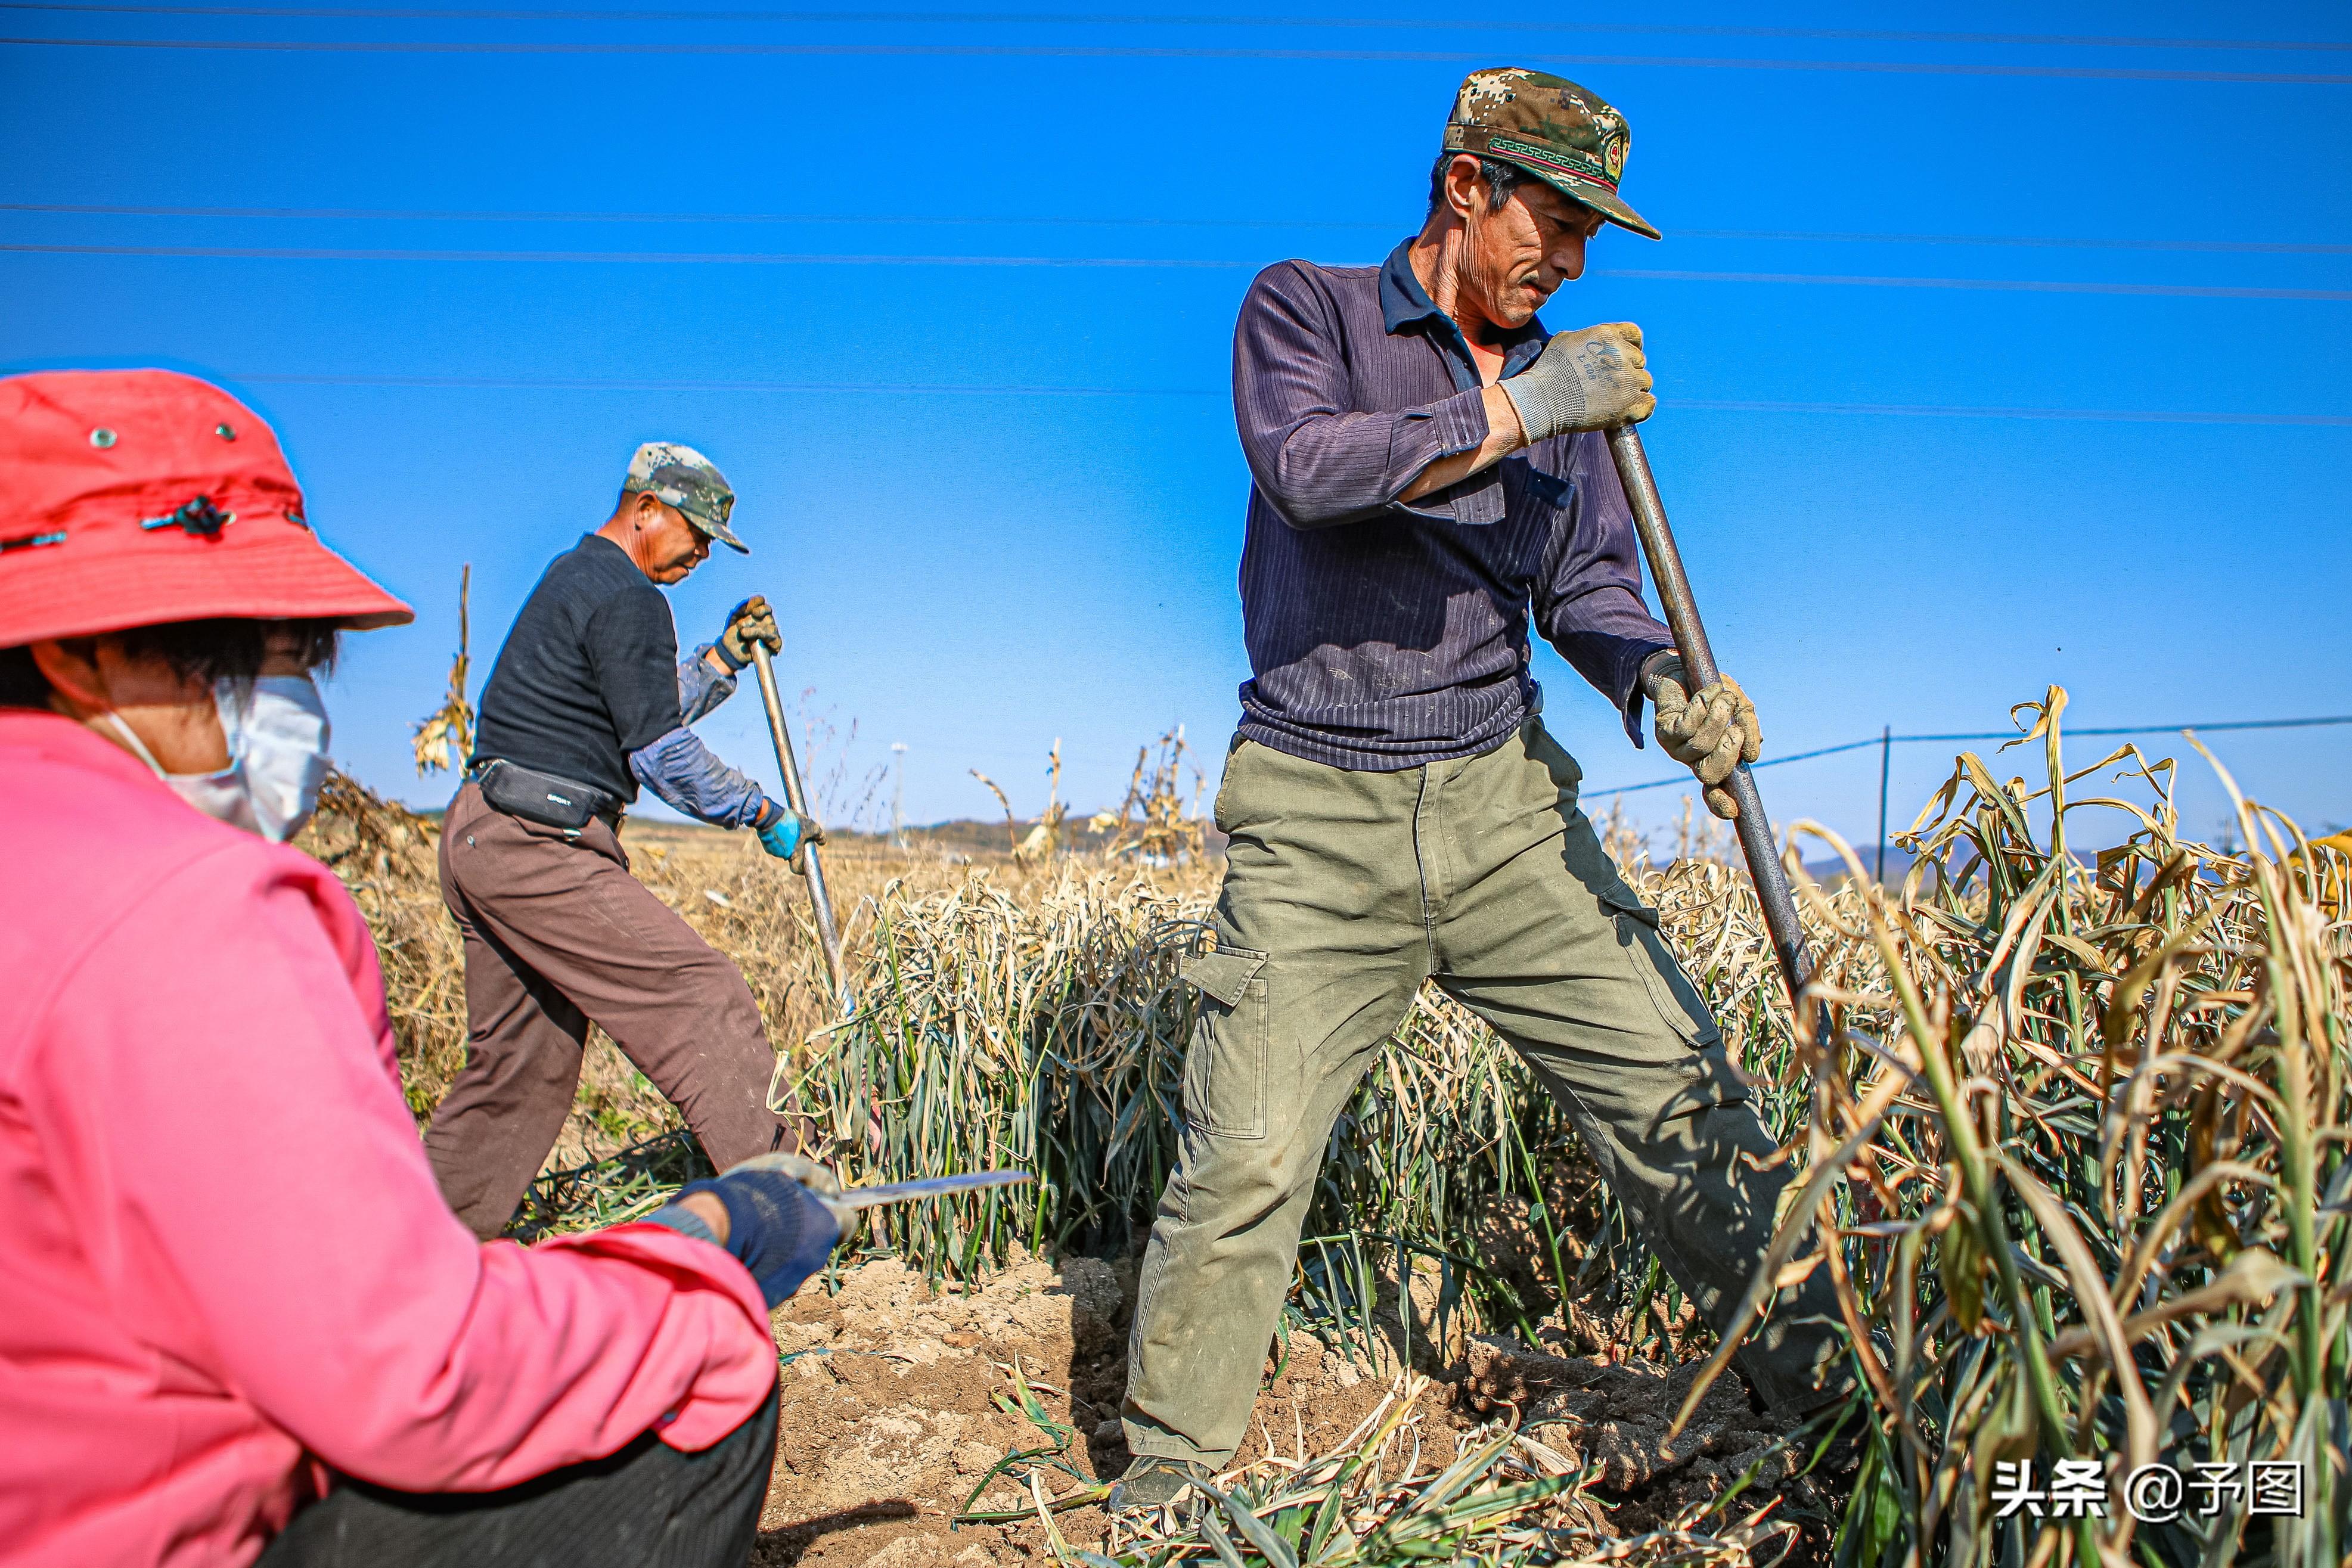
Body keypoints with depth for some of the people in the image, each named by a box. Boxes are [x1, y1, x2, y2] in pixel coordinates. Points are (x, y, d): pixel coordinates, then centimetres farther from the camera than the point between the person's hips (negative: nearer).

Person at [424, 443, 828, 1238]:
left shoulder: (574, 576, 22)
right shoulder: (627, 597, -10)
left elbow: (646, 710, 28)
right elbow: (660, 753, -14)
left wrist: (725, 655, 18)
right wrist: (763, 814, -5)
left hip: (480, 840, 11)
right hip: (540, 846, -11)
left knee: (521, 1058, 15)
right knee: (701, 991, -10)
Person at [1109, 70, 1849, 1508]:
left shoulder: (1560, 378, 15)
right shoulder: (1304, 308, 3)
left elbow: (1586, 582, 9)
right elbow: (1305, 466, -18)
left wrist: (1663, 687, -10)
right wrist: (1509, 416, -22)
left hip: (1503, 801, 4)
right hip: (1319, 819, -4)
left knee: (1675, 1081, 1)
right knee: (1246, 1161, -6)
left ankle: (1821, 1376, 20)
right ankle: (1163, 1485, 13)